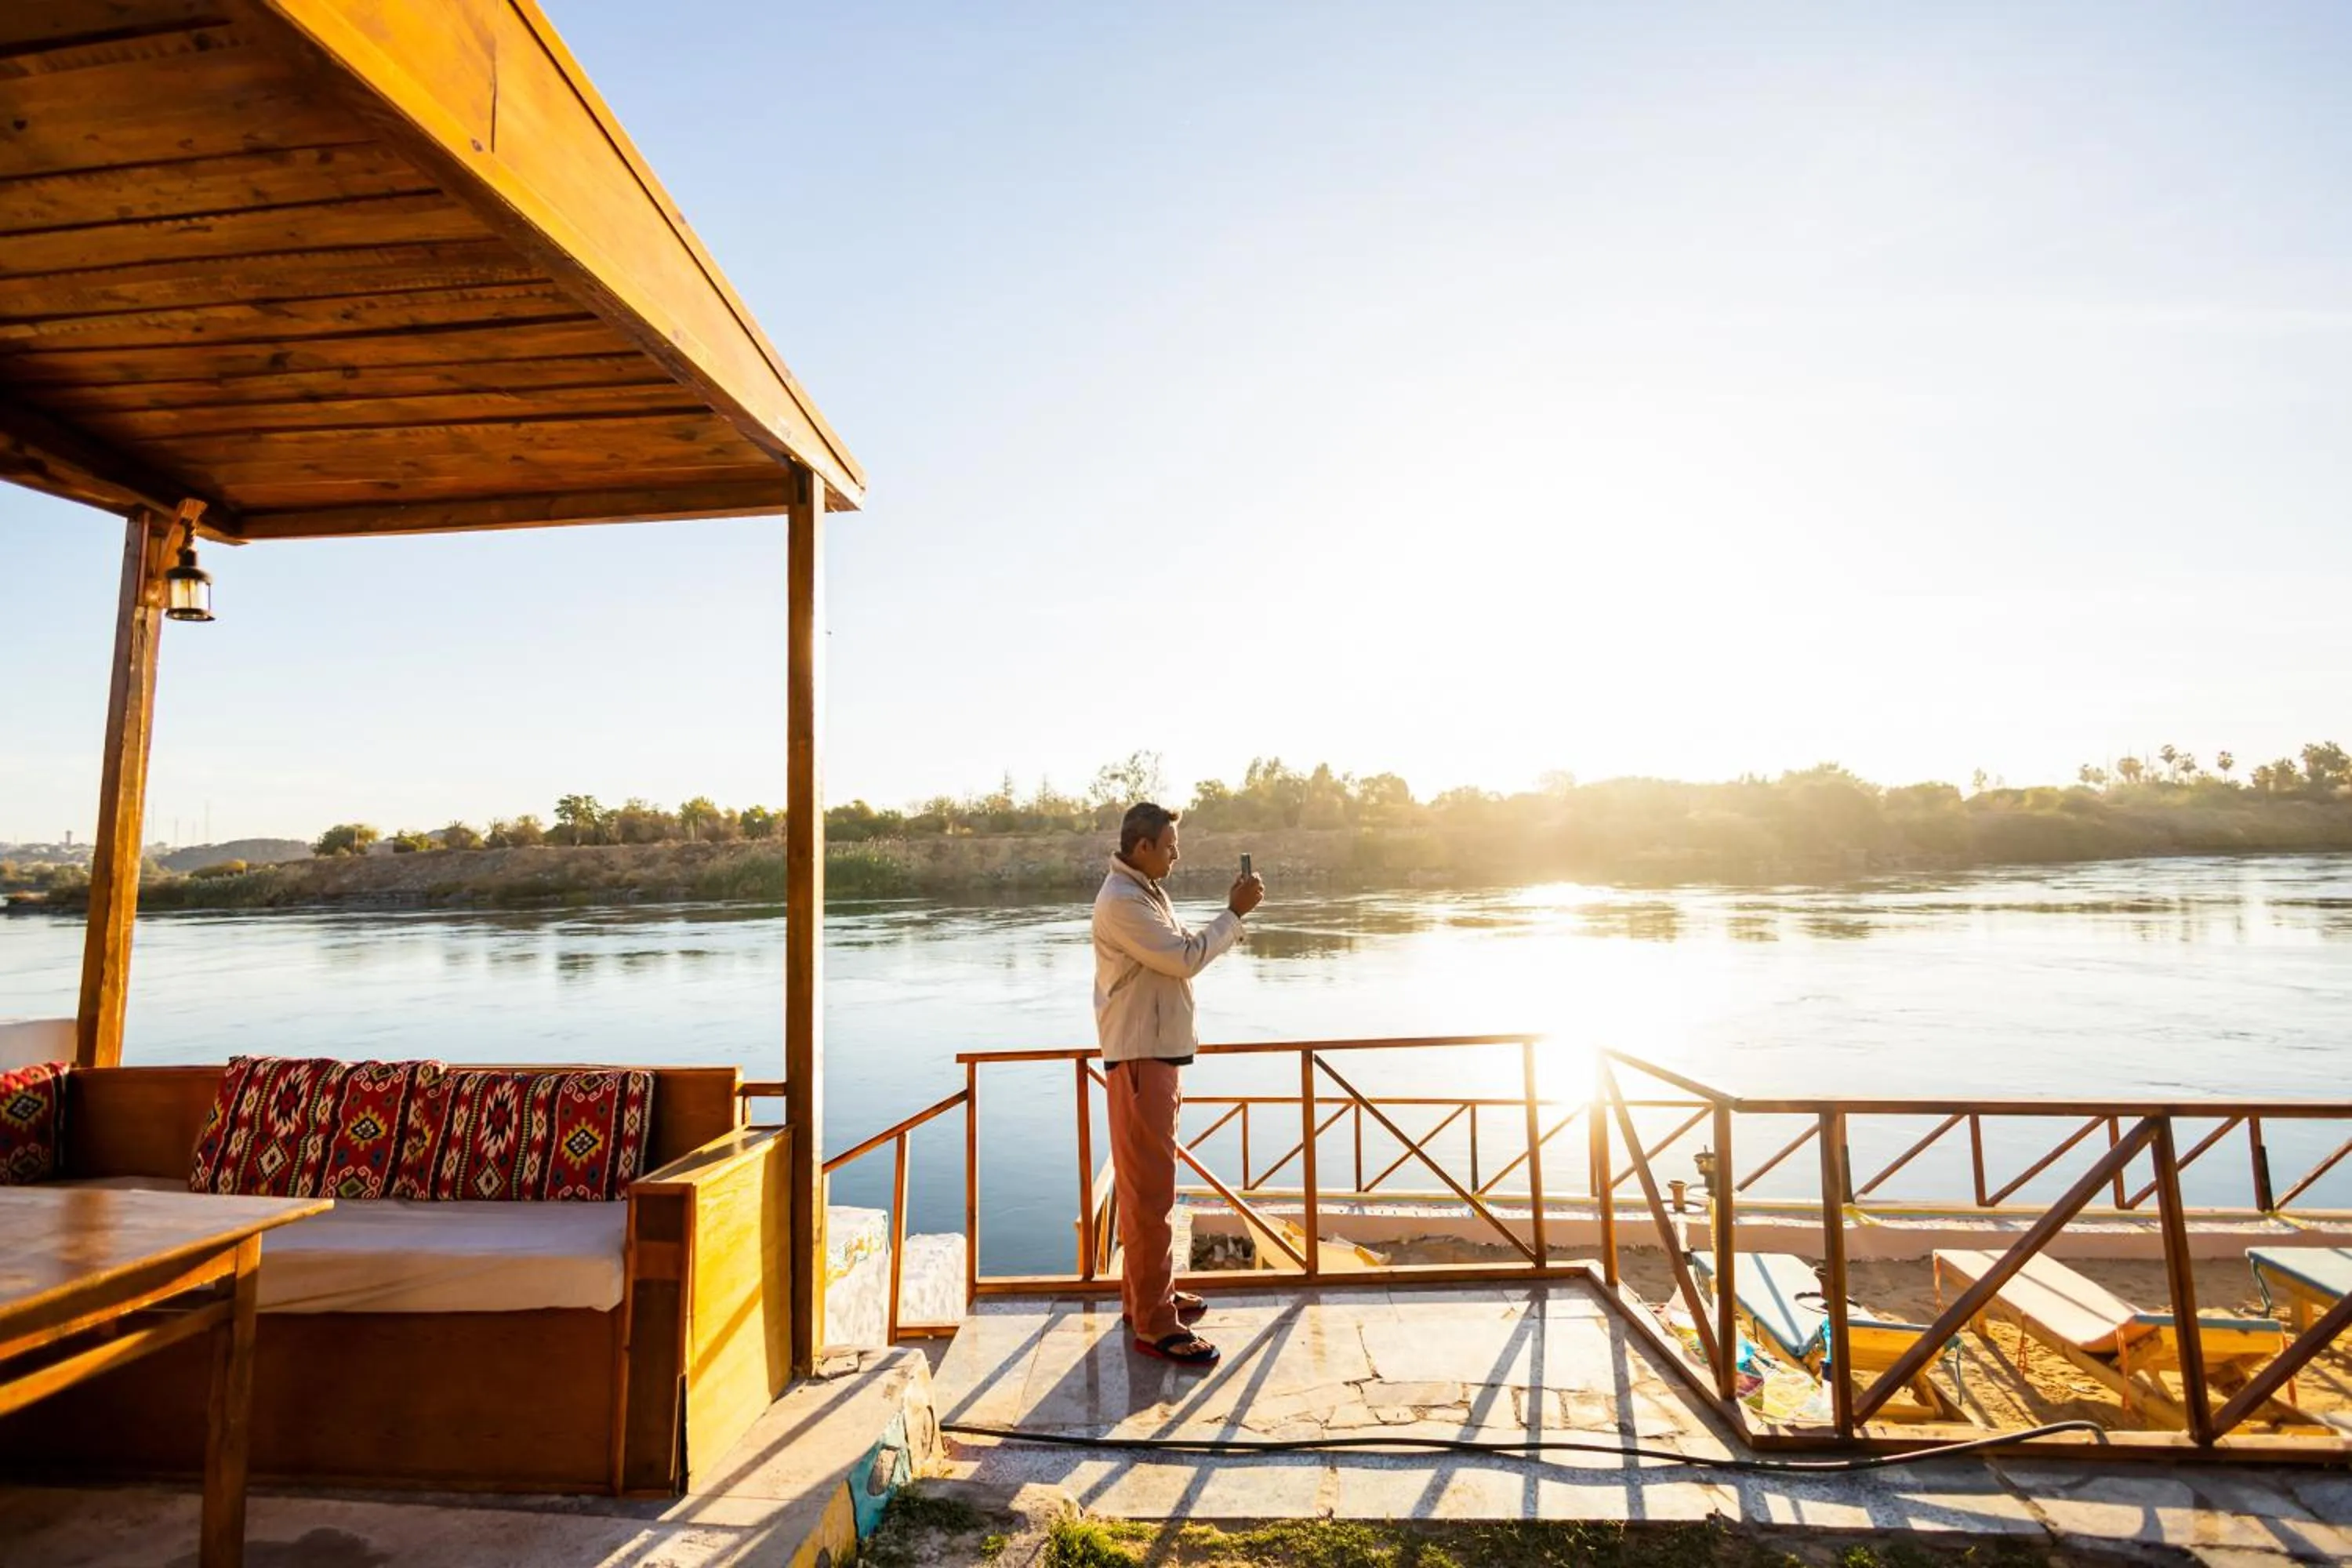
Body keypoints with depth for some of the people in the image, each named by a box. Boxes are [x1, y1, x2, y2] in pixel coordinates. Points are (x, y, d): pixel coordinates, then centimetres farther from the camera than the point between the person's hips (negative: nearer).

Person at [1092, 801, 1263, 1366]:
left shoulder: (1145, 893, 15)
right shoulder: (1122, 901, -19)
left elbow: (1186, 945, 18)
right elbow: (1186, 959, -22)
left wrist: (1232, 912, 6)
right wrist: (1235, 912, -15)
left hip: (1158, 1051, 11)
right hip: (1139, 1057, -11)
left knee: (1148, 1180, 19)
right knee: (1150, 1188, -4)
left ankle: (1147, 1291, 33)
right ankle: (1154, 1324, 5)